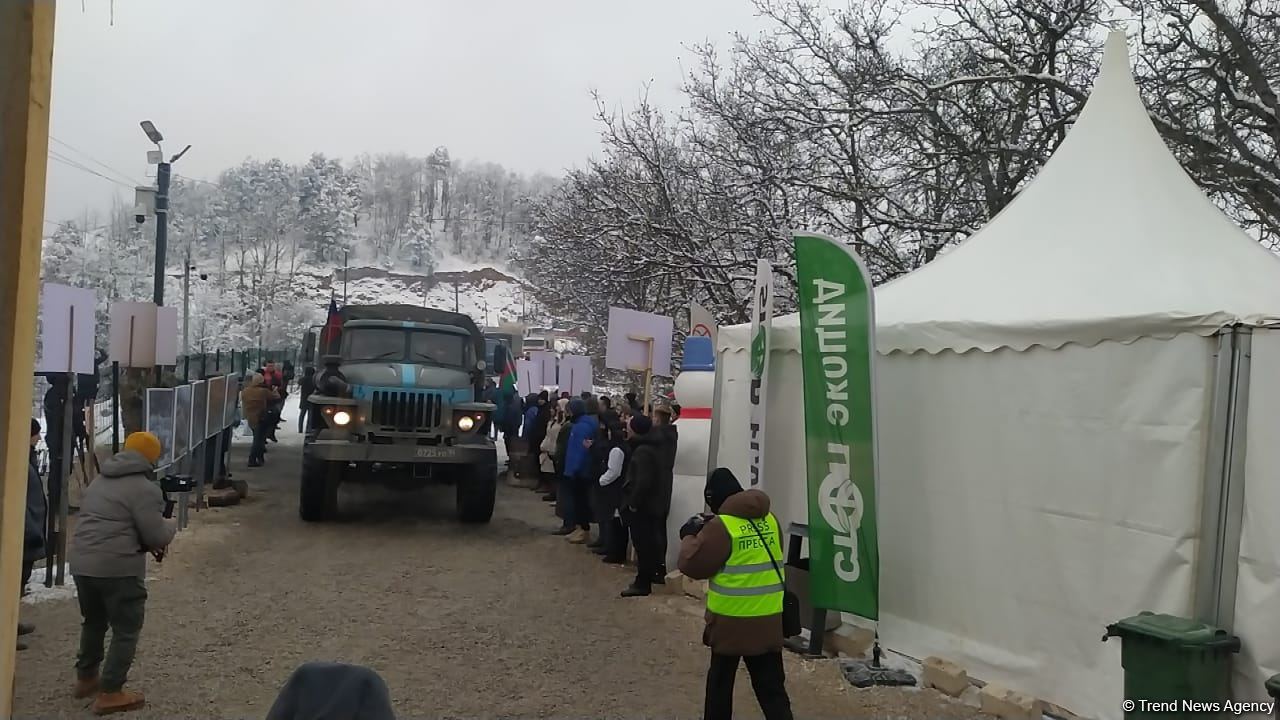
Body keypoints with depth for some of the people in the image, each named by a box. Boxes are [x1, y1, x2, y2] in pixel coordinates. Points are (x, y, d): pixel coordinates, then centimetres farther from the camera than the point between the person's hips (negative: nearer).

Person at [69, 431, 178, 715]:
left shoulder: (99, 480, 16)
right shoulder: (145, 488, -12)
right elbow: (156, 536, -12)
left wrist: (145, 543, 20)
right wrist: (171, 526, 10)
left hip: (81, 563, 8)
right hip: (117, 569, -8)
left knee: (93, 622, 25)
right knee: (126, 630, 4)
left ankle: (86, 678, 37)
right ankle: (110, 693, 6)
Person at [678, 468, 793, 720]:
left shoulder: (720, 526, -15)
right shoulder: (770, 519, 4)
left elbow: (692, 565, -11)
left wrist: (690, 536, 7)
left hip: (731, 620, -4)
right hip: (768, 620, 5)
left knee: (720, 681, 15)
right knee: (771, 685, 8)